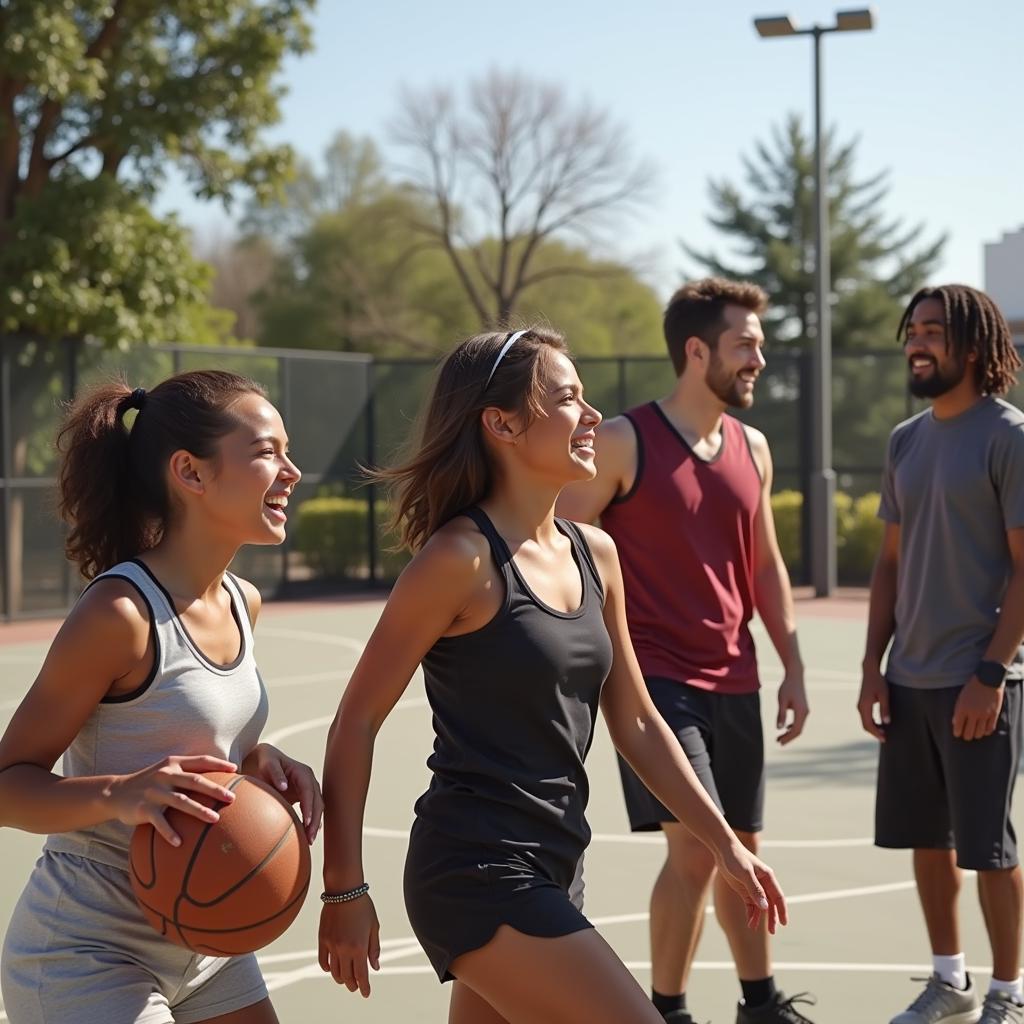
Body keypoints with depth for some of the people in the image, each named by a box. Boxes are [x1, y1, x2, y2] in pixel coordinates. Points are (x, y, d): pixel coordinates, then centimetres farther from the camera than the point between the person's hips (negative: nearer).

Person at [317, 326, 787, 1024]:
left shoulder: (596, 555, 9)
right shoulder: (463, 559, -13)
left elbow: (635, 724, 17)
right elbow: (357, 723, -9)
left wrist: (724, 843, 16)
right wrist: (345, 890, -10)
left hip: (553, 870, 8)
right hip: (478, 871, -8)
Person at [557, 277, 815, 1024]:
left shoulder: (752, 449, 9)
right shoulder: (624, 442, -9)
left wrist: (793, 668, 12)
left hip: (734, 682, 6)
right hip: (655, 678, -6)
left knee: (741, 845, 15)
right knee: (695, 846, -13)